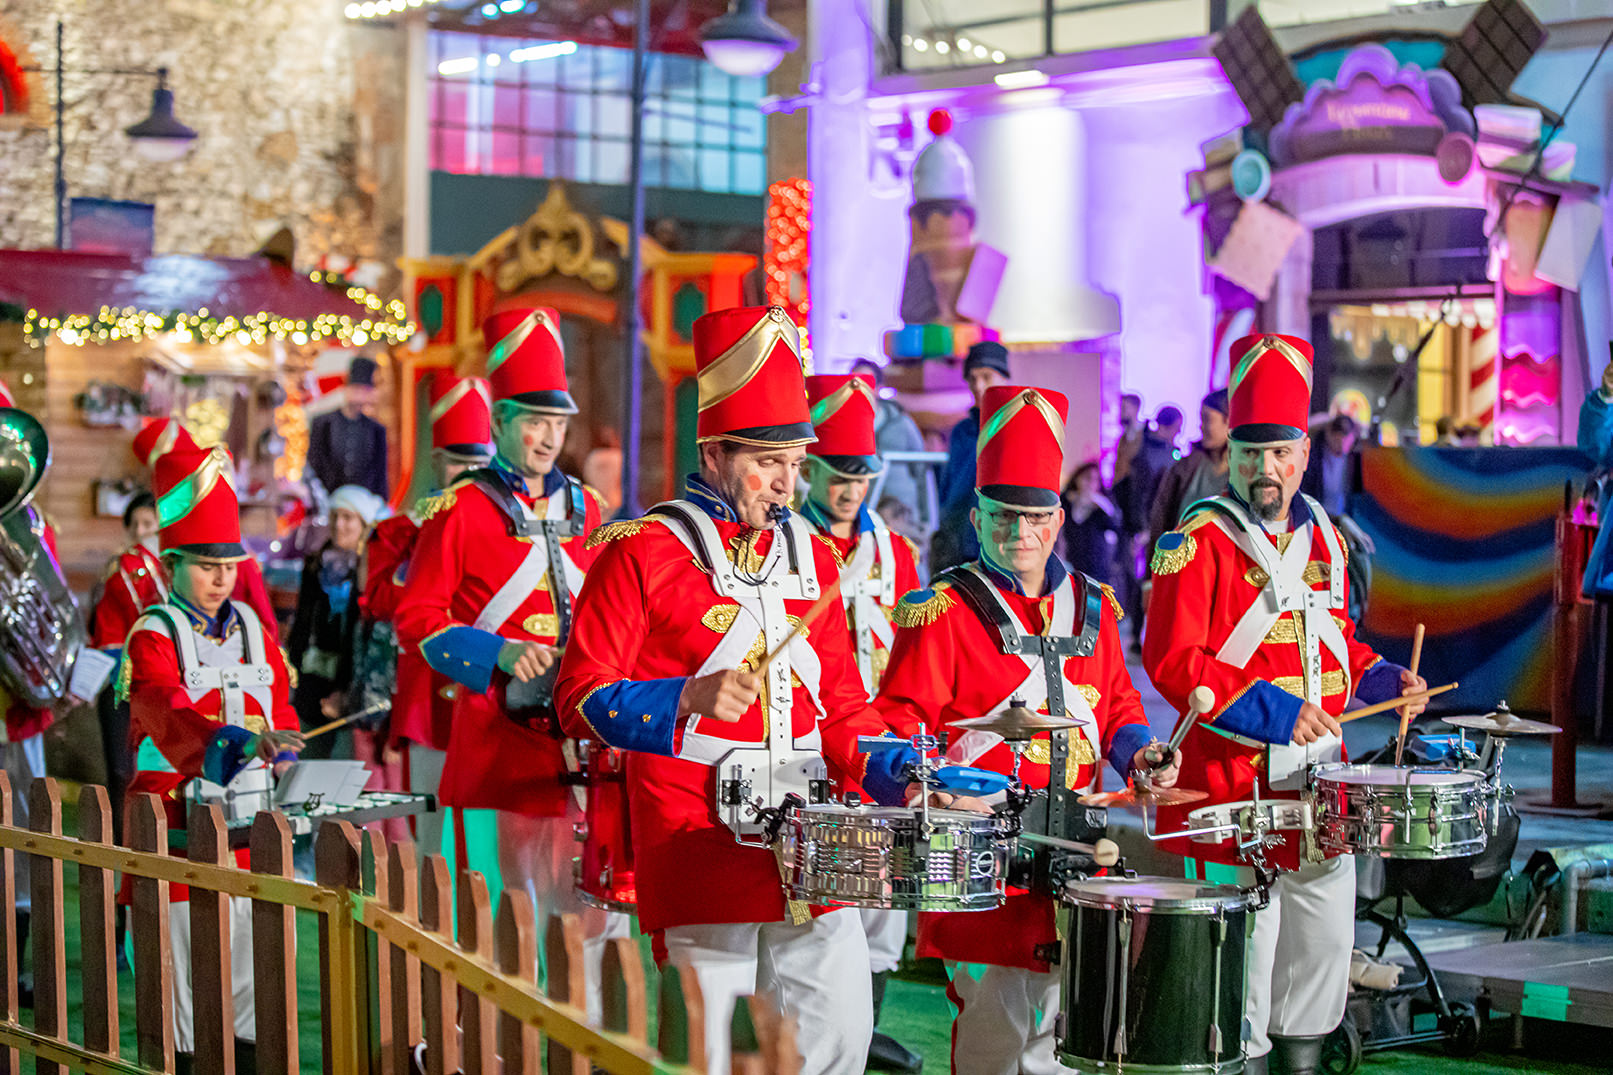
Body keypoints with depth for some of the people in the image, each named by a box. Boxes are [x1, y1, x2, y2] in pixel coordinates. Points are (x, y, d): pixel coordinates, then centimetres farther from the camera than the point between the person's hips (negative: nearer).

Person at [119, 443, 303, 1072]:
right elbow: (167, 708, -25)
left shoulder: (252, 631, 13)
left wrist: (284, 755, -3)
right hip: (177, 821, -5)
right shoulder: (153, 637, -6)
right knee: (184, 968, -1)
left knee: (251, 965, 7)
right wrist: (234, 740, -41)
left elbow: (280, 709, 18)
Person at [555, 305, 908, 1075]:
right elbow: (583, 700, -6)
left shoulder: (811, 553, 15)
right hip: (700, 859, -5)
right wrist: (689, 700, -21)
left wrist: (896, 780, 4)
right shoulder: (642, 551, -3)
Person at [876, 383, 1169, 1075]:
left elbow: (1117, 701, 23)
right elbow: (901, 719, -6)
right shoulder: (943, 611, -4)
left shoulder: (1091, 607, 13)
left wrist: (1136, 751, 4)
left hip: (1073, 854, 5)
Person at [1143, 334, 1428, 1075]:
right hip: (1233, 782, -7)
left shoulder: (1323, 537, 13)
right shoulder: (1198, 542, -8)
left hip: (1319, 777, 7)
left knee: (1325, 938, 12)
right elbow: (1171, 660, -15)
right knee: (1244, 948, -5)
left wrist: (1381, 678, 7)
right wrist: (1269, 709, -22)